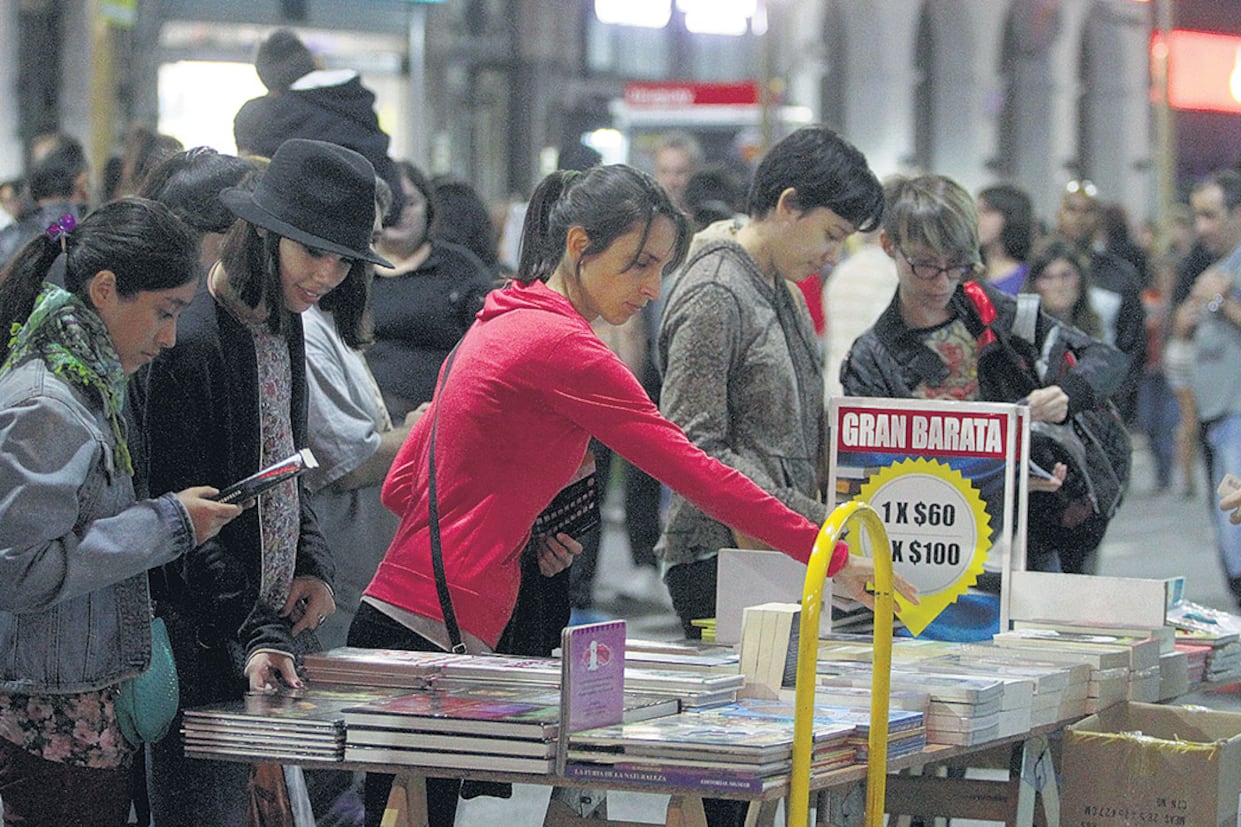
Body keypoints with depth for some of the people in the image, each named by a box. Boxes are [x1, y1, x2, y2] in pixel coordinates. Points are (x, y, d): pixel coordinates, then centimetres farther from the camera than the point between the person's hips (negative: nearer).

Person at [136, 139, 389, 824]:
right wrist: (253, 636, -25)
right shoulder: (190, 340, -19)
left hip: (269, 621, 9)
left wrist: (313, 567, 6)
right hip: (204, 644, -9)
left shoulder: (282, 325, 10)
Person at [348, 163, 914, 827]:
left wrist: (521, 536, 11)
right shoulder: (560, 346, -12)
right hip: (433, 635, -10)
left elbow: (401, 486, 20)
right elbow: (693, 472, -15)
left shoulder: (498, 326, 17)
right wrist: (833, 559, -12)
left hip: (393, 616, 10)